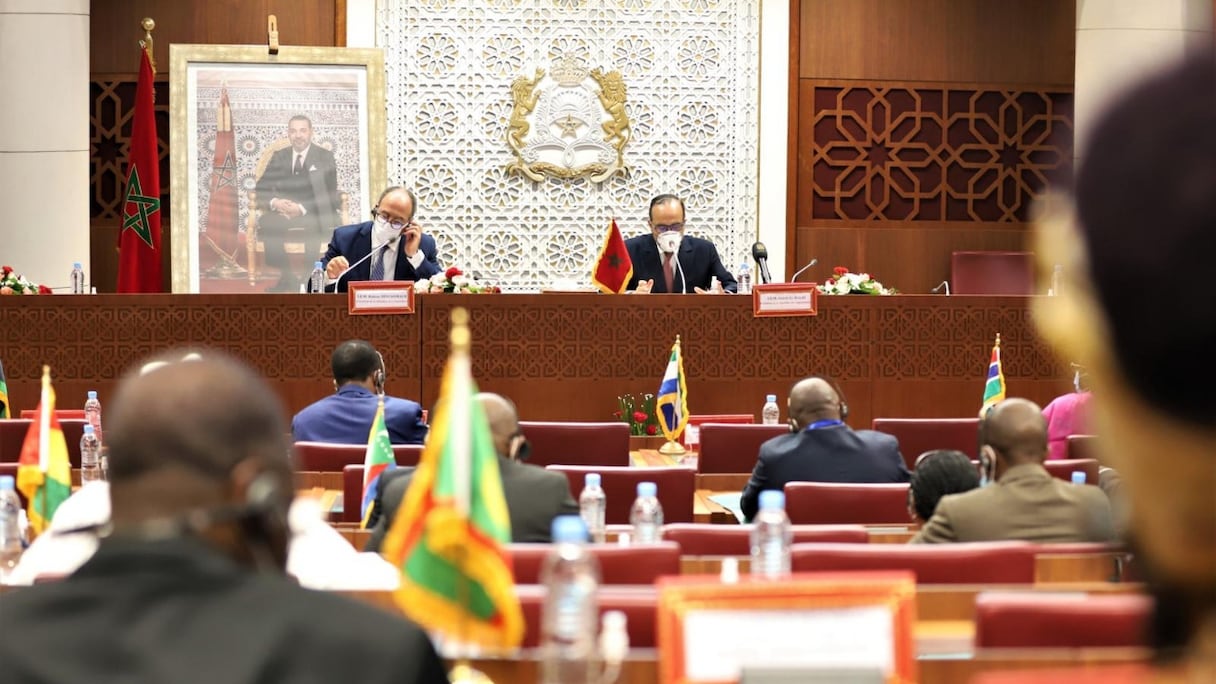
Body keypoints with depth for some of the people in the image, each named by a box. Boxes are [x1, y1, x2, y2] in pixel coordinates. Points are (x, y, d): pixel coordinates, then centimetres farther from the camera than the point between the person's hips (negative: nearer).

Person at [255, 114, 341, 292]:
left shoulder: (325, 157, 4)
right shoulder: (278, 157, 13)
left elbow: (328, 195, -6)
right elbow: (261, 190, 8)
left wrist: (303, 209, -22)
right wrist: (274, 202, -17)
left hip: (315, 213, -3)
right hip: (284, 212, 3)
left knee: (314, 223, -39)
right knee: (266, 222, -31)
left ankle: (310, 276, -24)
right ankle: (286, 276, -20)